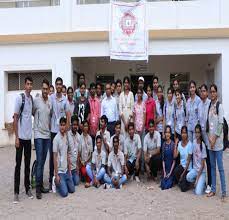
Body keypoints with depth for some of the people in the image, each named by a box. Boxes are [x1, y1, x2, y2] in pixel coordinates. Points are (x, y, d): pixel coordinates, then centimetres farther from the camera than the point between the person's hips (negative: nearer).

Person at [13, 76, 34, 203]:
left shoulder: (32, 98, 8)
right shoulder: (19, 98, -10)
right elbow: (15, 118, -11)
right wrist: (16, 137, -13)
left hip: (29, 136, 6)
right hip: (21, 136, -6)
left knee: (28, 163, 13)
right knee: (18, 164, 0)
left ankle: (27, 188, 24)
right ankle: (16, 192, 8)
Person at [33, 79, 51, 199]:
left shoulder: (51, 102, 9)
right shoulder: (36, 100, -6)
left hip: (47, 134, 5)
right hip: (39, 134, -5)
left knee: (43, 162, 11)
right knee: (39, 162, -6)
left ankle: (41, 185, 19)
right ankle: (38, 188, 1)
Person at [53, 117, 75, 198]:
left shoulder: (66, 137, 5)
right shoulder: (56, 139, -16)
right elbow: (55, 157, -15)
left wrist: (69, 169, 12)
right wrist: (56, 175, -14)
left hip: (66, 170, 7)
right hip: (59, 171, -6)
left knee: (72, 190, 8)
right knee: (64, 193, -11)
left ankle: (62, 183, 27)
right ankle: (57, 183, 14)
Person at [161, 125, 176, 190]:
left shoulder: (173, 144, -10)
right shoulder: (164, 144, 4)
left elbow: (174, 160, -8)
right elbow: (163, 159, 5)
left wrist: (170, 172, -11)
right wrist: (164, 172, -4)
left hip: (171, 167, -4)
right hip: (165, 168, 4)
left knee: (167, 185, -15)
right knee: (163, 185, -10)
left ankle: (172, 178, 12)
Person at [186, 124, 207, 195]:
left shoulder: (203, 146, -15)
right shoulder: (193, 142, -3)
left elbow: (203, 164, -13)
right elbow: (189, 157, 5)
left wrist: (197, 179, -16)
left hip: (202, 171, -5)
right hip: (194, 169, 5)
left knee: (198, 192, -21)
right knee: (188, 177, -28)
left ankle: (202, 183, 11)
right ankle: (198, 183, 2)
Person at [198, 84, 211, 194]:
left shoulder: (210, 104, -10)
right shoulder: (199, 105, 10)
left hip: (207, 134, -5)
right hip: (200, 133, 6)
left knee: (209, 160, 0)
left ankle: (209, 184, 9)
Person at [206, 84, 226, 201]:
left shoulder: (219, 106, -6)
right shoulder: (209, 106, 12)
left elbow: (220, 123, -11)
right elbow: (208, 122, 12)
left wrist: (215, 137, -13)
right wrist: (209, 136, 0)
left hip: (217, 139, -6)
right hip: (210, 138, 6)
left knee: (220, 167, -4)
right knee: (212, 166, 12)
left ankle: (223, 192, 2)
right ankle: (213, 189, 20)